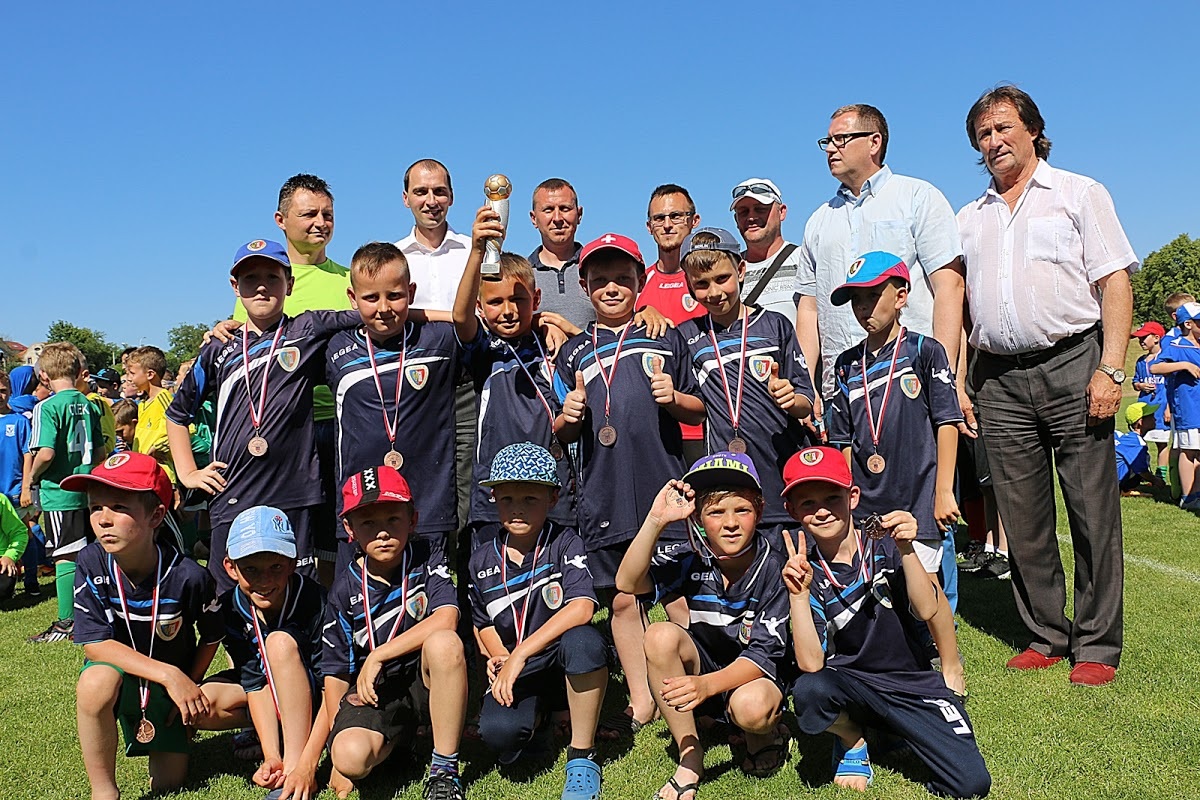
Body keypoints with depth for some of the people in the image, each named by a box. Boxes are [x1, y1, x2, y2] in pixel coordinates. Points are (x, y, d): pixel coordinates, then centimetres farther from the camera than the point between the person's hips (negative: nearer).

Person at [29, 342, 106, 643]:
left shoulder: (47, 407, -12)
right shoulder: (89, 406, 6)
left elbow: (46, 453, -21)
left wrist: (32, 476, -3)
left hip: (59, 493, -6)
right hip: (87, 491, 6)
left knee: (65, 558, -1)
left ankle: (66, 623, 4)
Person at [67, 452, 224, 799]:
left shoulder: (188, 576, -26)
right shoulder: (92, 564, -21)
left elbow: (211, 636, -7)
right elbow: (94, 643, -24)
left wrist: (188, 687, -6)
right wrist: (169, 675, -32)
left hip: (171, 684, 0)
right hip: (119, 670, 0)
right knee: (96, 682, -36)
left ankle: (177, 732, 39)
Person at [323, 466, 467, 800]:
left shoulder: (427, 560, -6)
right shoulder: (345, 590, 0)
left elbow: (446, 618, -24)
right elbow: (335, 672, 5)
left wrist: (378, 656, -21)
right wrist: (337, 741, 0)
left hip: (428, 681, -1)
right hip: (372, 689, 1)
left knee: (443, 642, -35)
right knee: (350, 757, -30)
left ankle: (444, 766, -20)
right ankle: (397, 741, 9)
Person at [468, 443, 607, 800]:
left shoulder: (565, 543, -10)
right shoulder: (483, 560, 3)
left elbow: (582, 608, -26)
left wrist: (519, 654, -28)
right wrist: (499, 659, -6)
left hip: (562, 662, -2)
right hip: (513, 671, 2)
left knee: (583, 640, -38)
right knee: (498, 732, -30)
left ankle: (583, 756, -15)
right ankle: (539, 717, 11)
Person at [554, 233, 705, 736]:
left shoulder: (667, 340, 9)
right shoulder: (573, 353, 13)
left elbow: (700, 412, 11)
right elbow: (561, 434, 14)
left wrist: (674, 398, -8)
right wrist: (568, 417, -8)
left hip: (666, 488, -2)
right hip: (604, 496, 2)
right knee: (622, 600, 8)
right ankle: (641, 700, 22)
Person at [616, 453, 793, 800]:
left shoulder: (774, 569, -17)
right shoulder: (694, 563, -10)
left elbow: (765, 652, -21)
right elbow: (627, 583, -21)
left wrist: (707, 684, -38)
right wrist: (655, 521, -32)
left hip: (755, 677, -3)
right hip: (703, 666, 3)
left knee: (751, 707, -37)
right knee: (661, 635, -26)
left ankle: (764, 735, 4)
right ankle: (689, 758, -12)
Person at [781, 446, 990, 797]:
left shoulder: (884, 544, -9)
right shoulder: (806, 571, -9)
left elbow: (927, 610, -22)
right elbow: (811, 664, -19)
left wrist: (906, 551, -35)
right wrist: (798, 595, -30)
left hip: (912, 683, 0)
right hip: (849, 683, 0)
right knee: (808, 691, -33)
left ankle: (893, 729, 12)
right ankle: (851, 739, 2)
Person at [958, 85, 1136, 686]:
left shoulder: (1079, 194, 8)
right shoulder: (970, 218, 19)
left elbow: (1115, 283, 0)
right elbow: (958, 302, 17)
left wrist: (1111, 369, -11)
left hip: (1071, 365, -3)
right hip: (999, 381, 4)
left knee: (1092, 511, -2)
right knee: (1023, 517, 6)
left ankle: (1097, 647, 10)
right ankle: (1046, 636, 19)